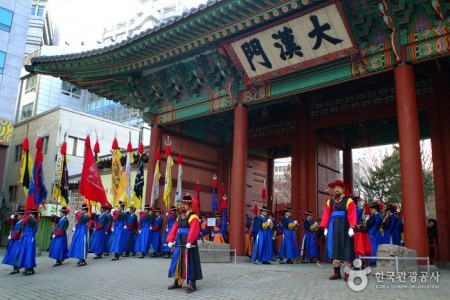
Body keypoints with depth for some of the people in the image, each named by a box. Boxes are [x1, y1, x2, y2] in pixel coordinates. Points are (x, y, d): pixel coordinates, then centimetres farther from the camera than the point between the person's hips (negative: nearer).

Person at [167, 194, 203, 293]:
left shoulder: (193, 217, -11)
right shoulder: (180, 217, 15)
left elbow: (193, 231, -23)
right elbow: (174, 229, 10)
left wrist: (189, 242, -32)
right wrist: (170, 240, 1)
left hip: (188, 244, -8)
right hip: (179, 243, 8)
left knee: (189, 263, -5)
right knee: (177, 262, 13)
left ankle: (192, 285, 1)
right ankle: (177, 282, 26)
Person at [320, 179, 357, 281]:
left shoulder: (348, 201, -2)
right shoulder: (330, 201, 11)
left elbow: (352, 216, -10)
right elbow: (326, 215, 7)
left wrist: (351, 228, -19)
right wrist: (325, 227, 0)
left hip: (344, 227, -4)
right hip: (333, 227, 5)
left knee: (345, 249, -2)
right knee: (334, 248, 7)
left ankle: (347, 273, 4)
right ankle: (336, 272, 14)